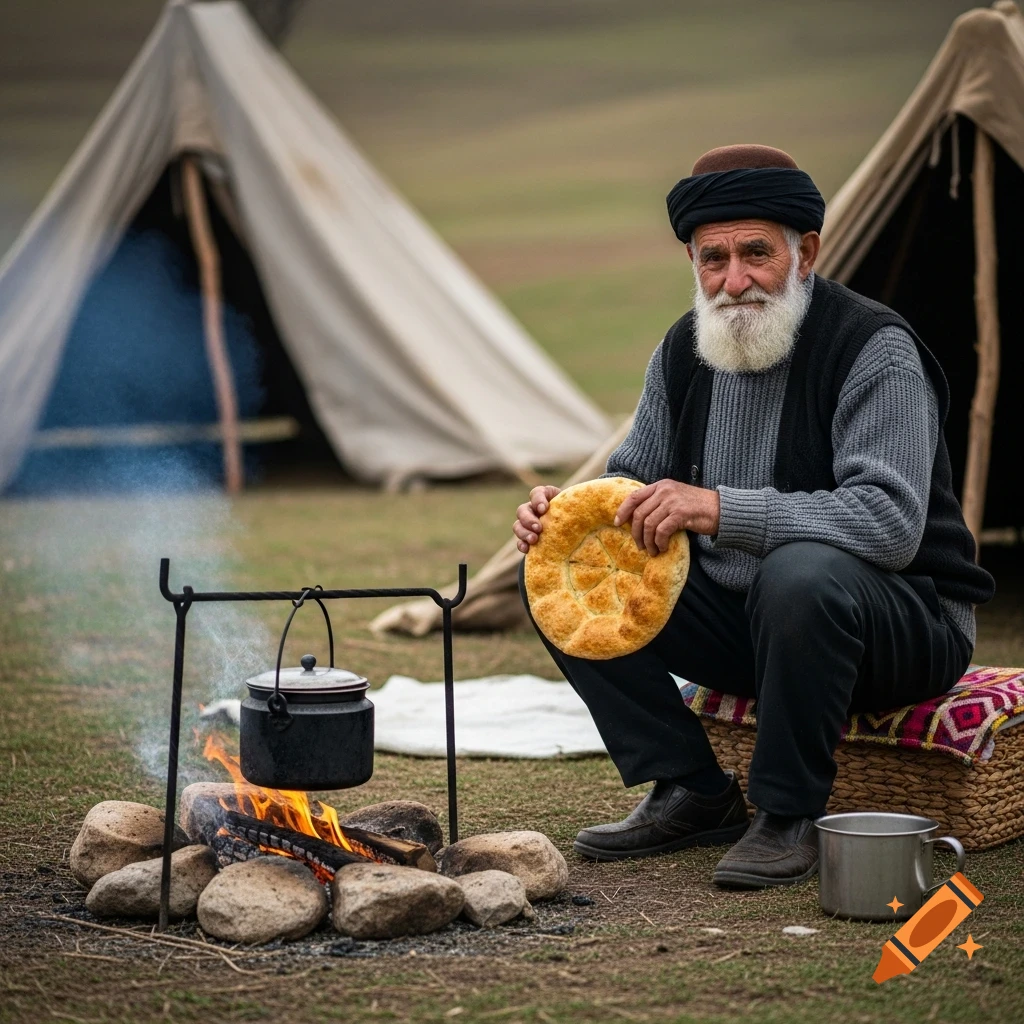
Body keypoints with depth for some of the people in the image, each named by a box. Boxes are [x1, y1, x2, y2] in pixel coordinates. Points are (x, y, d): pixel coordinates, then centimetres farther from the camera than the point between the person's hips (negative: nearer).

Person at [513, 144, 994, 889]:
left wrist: (718, 508, -35)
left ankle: (789, 816, -19)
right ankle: (691, 795, 0)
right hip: (740, 617, 7)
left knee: (800, 574, -40)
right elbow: (634, 480, 12)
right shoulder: (684, 352, 3)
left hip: (905, 620, -7)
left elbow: (889, 523, -30)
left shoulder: (875, 348, -19)